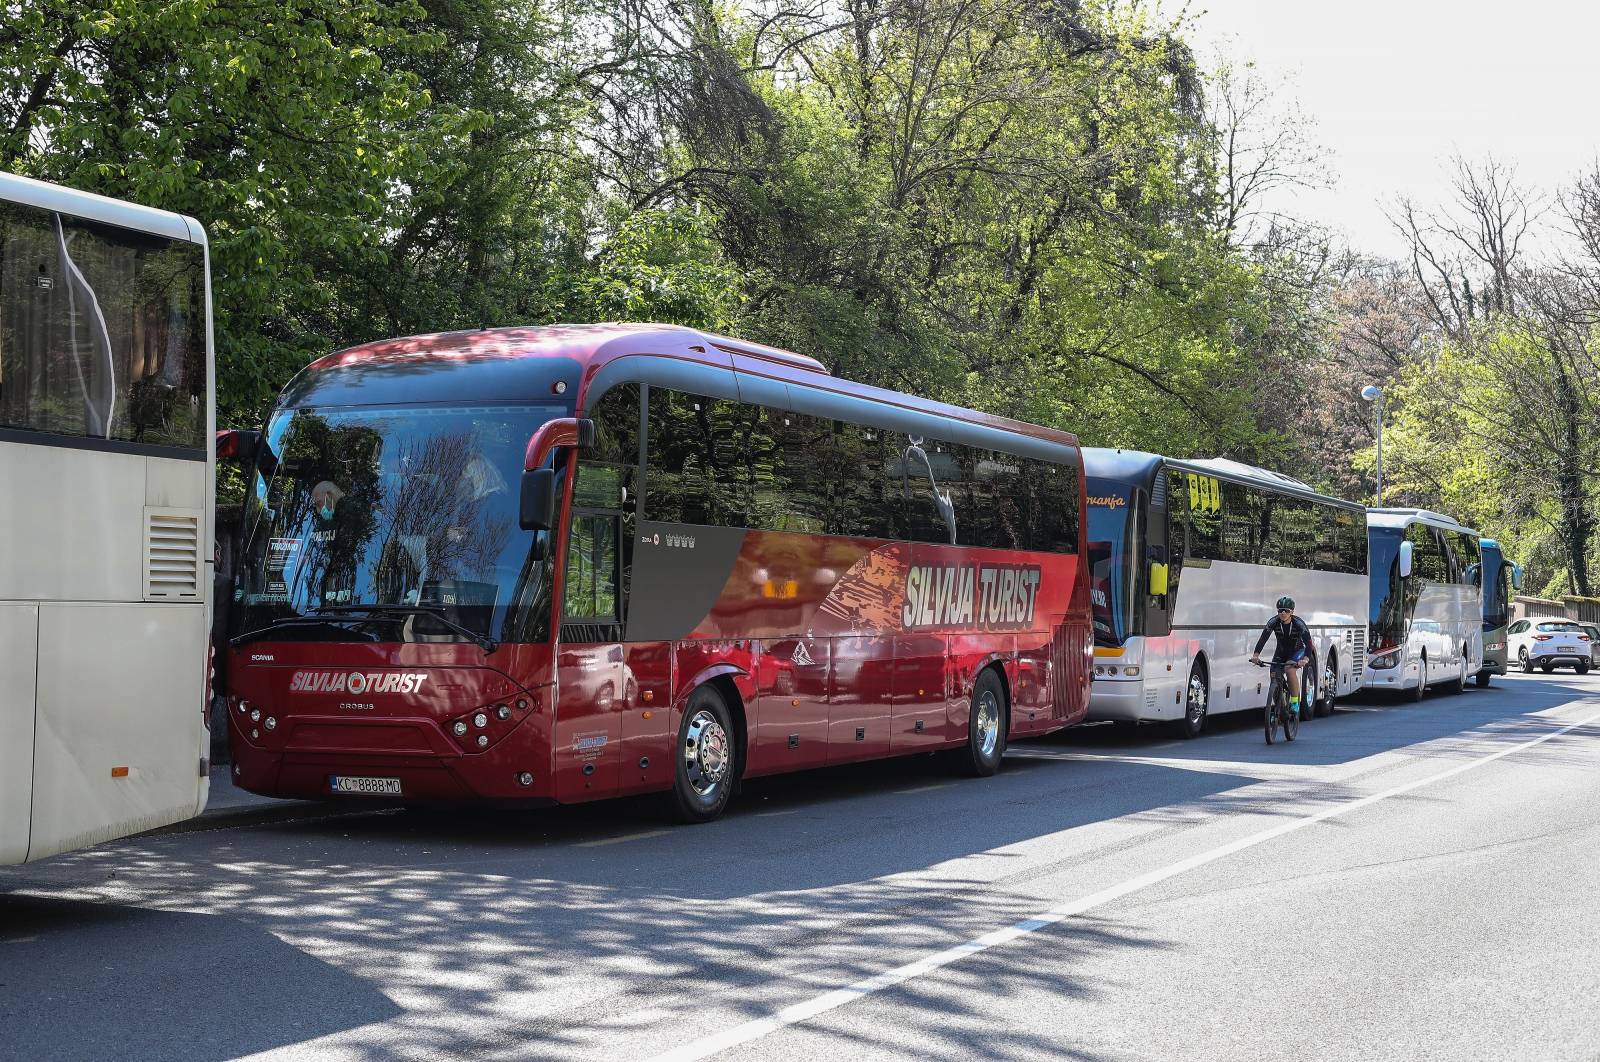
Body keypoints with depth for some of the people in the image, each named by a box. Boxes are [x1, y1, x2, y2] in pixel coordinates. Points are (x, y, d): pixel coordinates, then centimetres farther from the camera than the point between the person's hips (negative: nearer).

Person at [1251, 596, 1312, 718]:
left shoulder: (1298, 623, -26)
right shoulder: (1273, 622, -20)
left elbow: (1308, 642, -32)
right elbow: (1263, 638, -26)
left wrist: (1306, 659, -51)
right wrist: (1256, 655, -43)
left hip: (1297, 651, -4)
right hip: (1281, 652, 4)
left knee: (1290, 669, -31)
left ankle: (1295, 702, -19)